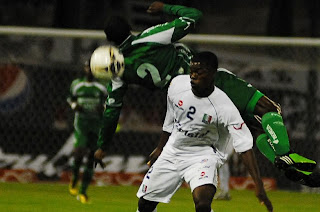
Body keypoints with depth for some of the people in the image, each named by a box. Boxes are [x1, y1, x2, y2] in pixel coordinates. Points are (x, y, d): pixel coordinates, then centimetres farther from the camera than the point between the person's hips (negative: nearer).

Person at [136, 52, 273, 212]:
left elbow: (244, 145, -26)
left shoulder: (224, 108, -25)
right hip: (172, 152, 5)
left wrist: (259, 186, -34)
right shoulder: (178, 84, -11)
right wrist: (160, 148, 21)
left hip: (203, 156, -5)